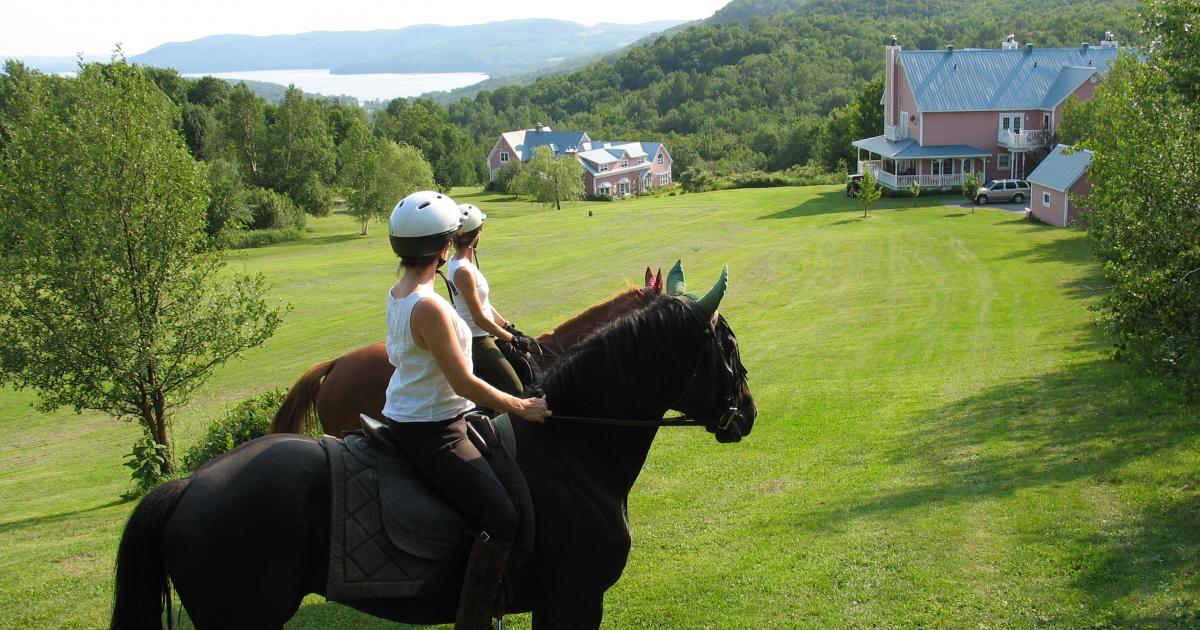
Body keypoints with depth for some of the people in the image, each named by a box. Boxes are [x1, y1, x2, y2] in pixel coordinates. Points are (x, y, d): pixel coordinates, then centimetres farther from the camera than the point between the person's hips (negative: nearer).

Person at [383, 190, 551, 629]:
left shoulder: (398, 294, 5)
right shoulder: (429, 306, -25)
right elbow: (464, 383, -23)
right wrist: (522, 407, -12)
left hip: (406, 416, 11)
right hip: (432, 432, -11)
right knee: (501, 518, -14)